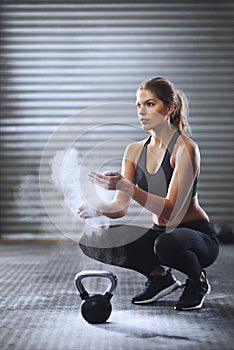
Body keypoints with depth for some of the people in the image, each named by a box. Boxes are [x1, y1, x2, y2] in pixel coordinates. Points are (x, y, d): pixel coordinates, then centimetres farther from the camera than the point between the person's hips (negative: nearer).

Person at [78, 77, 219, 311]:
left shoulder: (185, 148, -18)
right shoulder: (135, 151, 2)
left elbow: (171, 209, -29)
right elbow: (121, 207, -5)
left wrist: (126, 186, -40)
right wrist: (99, 209, -28)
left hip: (198, 236, -6)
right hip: (160, 233, 6)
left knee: (167, 243, -40)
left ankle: (198, 281, -4)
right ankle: (160, 276, 8)